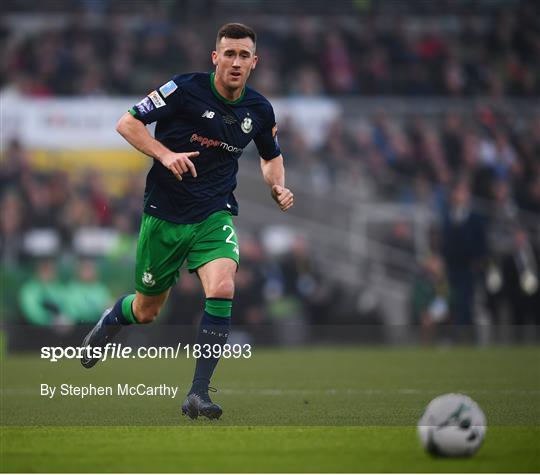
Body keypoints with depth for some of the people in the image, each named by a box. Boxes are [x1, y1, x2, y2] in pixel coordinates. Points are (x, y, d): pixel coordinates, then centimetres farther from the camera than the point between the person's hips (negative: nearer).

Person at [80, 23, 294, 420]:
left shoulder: (259, 110, -1)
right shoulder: (186, 89, -14)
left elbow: (272, 156, 19)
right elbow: (127, 123, -10)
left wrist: (278, 186, -1)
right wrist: (165, 153, -24)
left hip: (215, 215, 2)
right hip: (165, 213, -2)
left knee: (222, 287, -27)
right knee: (146, 310, 12)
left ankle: (199, 393, -20)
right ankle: (106, 325, 51)